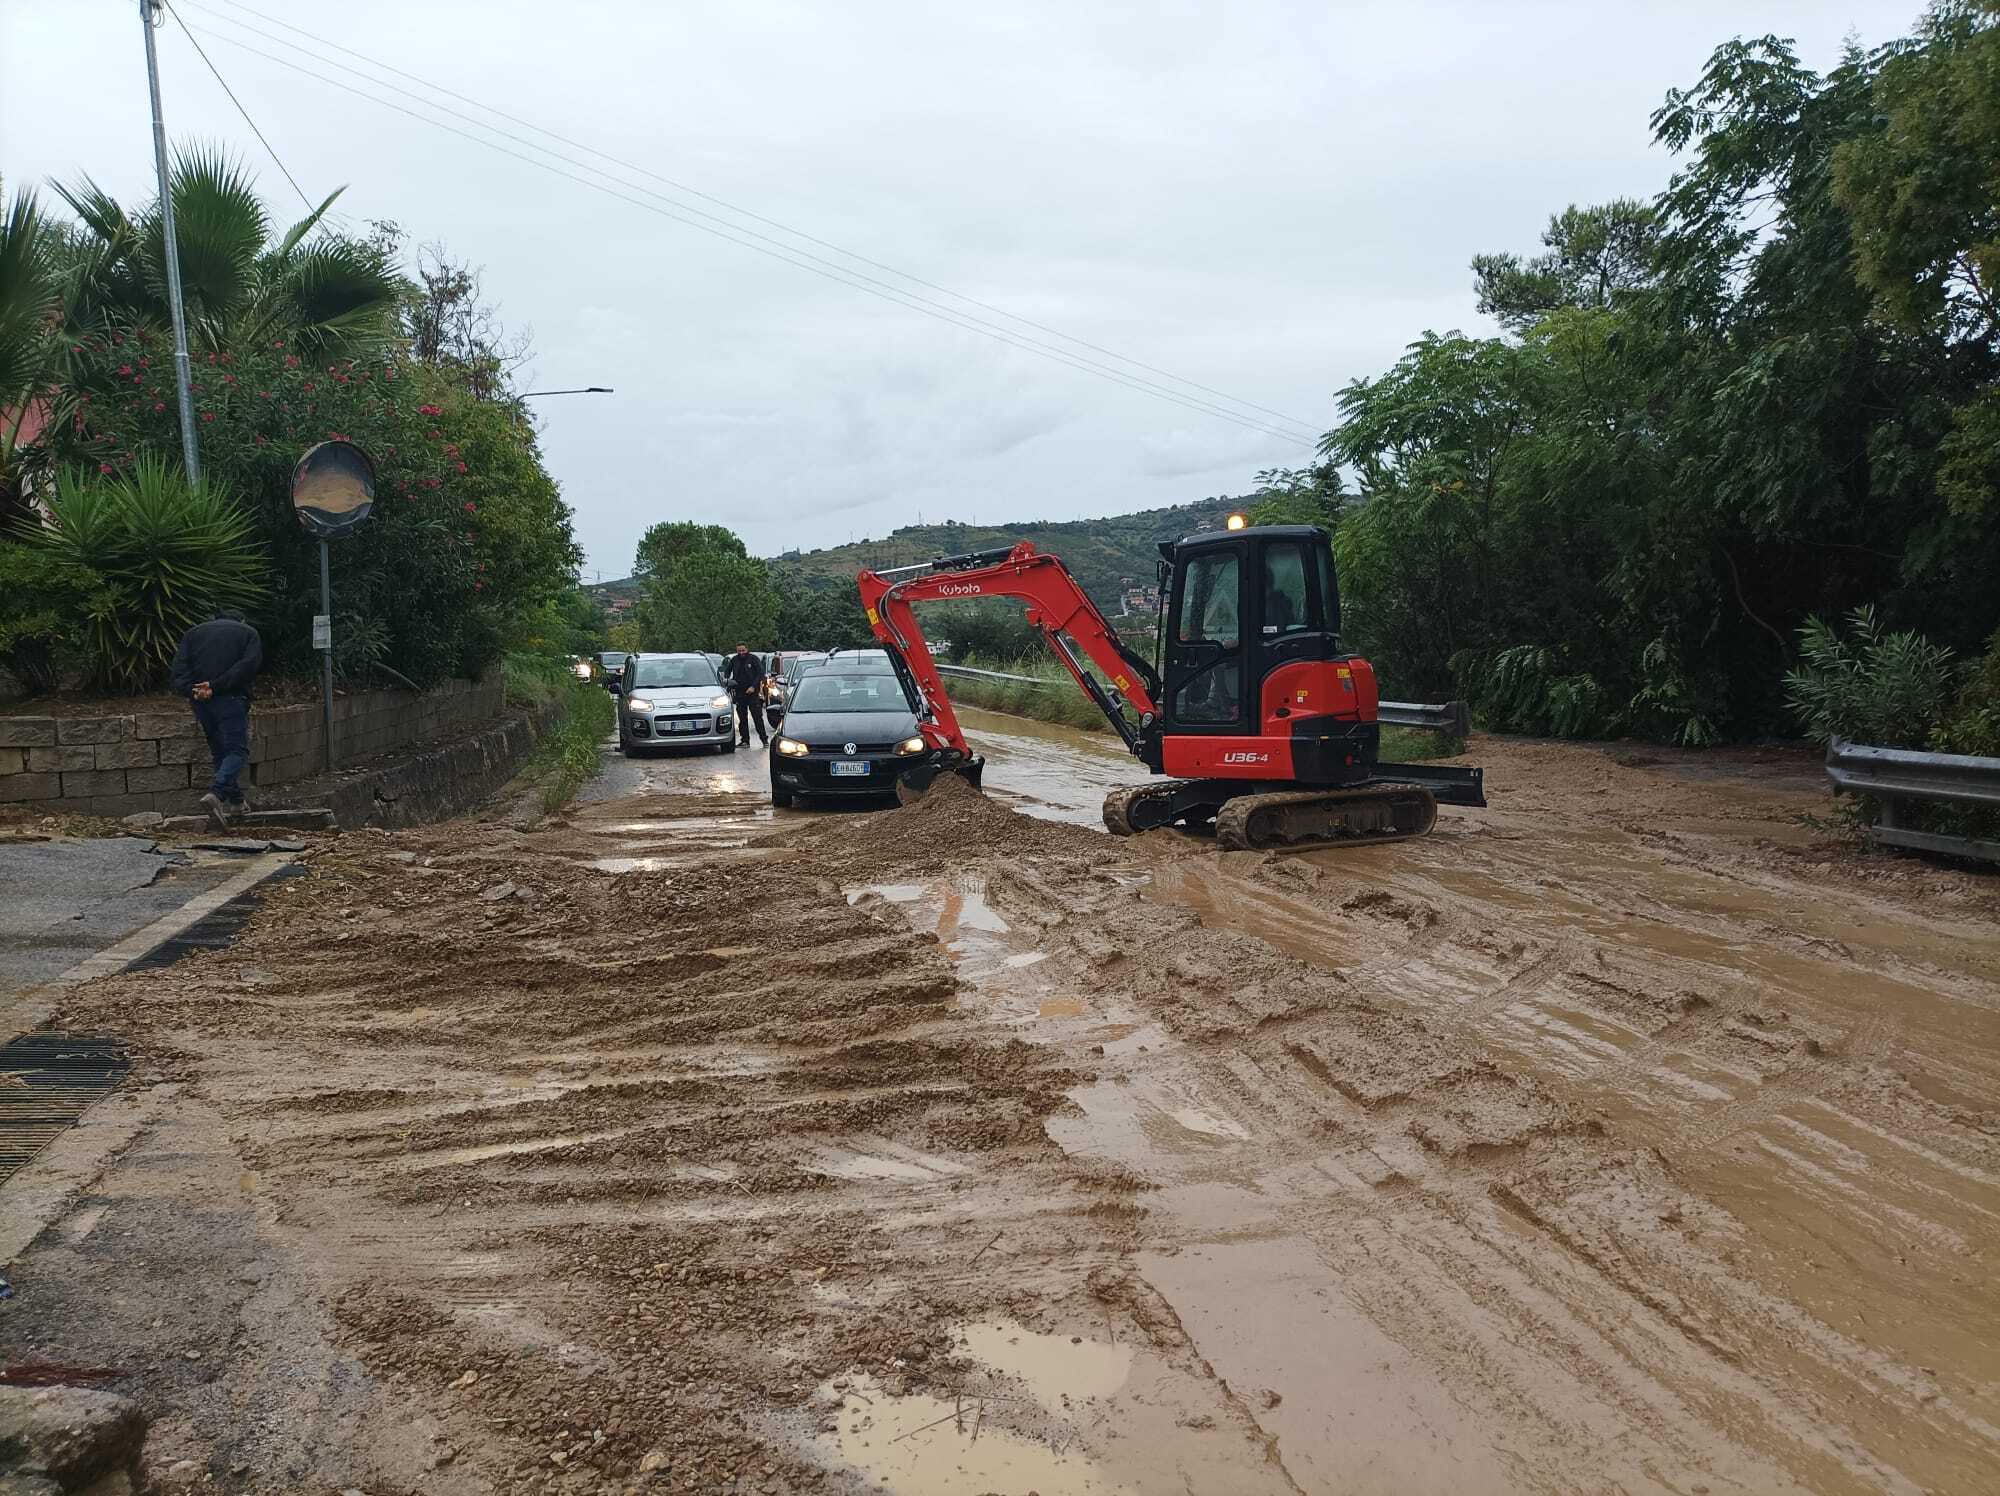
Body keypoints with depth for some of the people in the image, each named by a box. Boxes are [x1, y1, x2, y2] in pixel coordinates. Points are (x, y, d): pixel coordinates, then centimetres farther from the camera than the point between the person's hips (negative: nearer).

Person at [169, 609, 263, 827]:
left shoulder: (194, 632, 22)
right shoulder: (248, 632, 13)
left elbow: (179, 666, 5)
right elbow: (248, 665, -7)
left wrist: (192, 690, -9)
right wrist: (216, 686, -11)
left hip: (201, 701, 4)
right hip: (231, 699, -4)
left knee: (219, 751, 14)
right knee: (237, 750, -7)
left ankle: (236, 801, 14)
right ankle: (216, 793, -29)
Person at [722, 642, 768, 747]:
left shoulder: (753, 659, -3)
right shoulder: (734, 660, 7)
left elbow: (761, 673, -6)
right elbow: (726, 670, 22)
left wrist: (753, 686, -15)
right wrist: (726, 680, 2)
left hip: (753, 692, -4)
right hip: (739, 693, 4)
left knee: (757, 717, -7)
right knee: (742, 718, 6)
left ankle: (764, 739, -5)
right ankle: (744, 741, 11)